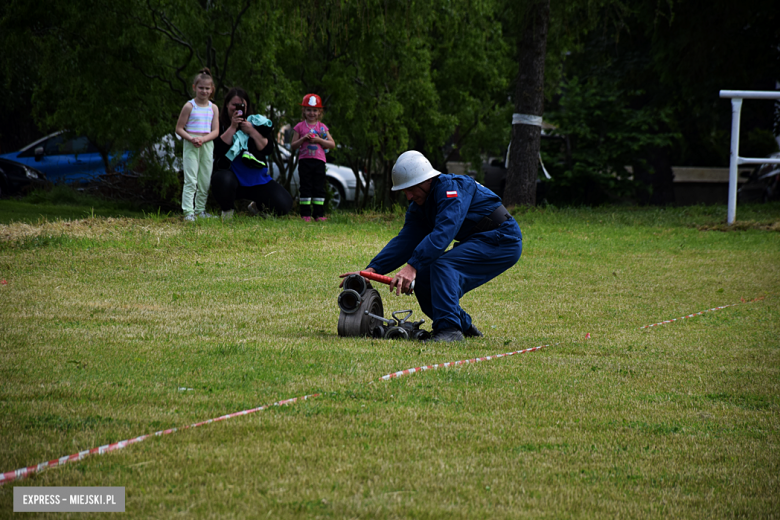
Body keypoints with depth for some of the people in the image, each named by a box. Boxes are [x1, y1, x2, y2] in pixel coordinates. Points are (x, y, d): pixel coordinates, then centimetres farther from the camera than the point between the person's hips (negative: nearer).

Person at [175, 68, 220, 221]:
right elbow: (179, 128, -3)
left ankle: (200, 210, 19)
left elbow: (215, 131, 3)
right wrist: (191, 139, -19)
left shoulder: (213, 108, 7)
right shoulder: (189, 106, -3)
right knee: (190, 180, -9)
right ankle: (188, 212, -12)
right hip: (190, 146, -4)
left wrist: (203, 139, -15)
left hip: (207, 145, 4)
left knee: (205, 181, 9)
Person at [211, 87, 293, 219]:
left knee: (284, 205, -13)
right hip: (232, 174, -3)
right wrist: (232, 127, -17)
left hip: (257, 178, 3)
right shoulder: (220, 125, 0)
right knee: (222, 179, -41)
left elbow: (266, 149, -4)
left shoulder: (256, 123, 7)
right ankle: (227, 211, -6)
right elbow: (219, 150, -17)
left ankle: (258, 205, 23)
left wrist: (251, 131, -14)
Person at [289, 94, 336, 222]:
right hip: (304, 160, -1)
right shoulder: (300, 127, 6)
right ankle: (305, 214, -1)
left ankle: (319, 214, 4)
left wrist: (319, 140, -9)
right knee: (306, 188, -2)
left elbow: (332, 144, 4)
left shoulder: (322, 127, 9)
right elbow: (293, 146, 4)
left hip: (319, 161, 1)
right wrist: (303, 139, -12)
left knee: (319, 188, 1)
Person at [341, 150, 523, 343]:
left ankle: (449, 328, -31)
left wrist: (412, 266, -43)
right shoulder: (419, 206, 6)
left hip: (502, 241, -9)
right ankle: (465, 327, 15)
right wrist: (372, 269, -16)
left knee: (442, 266, -28)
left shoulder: (451, 188, -22)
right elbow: (405, 241, -2)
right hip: (475, 243, 9)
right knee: (423, 279, 0)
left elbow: (442, 233, -34)